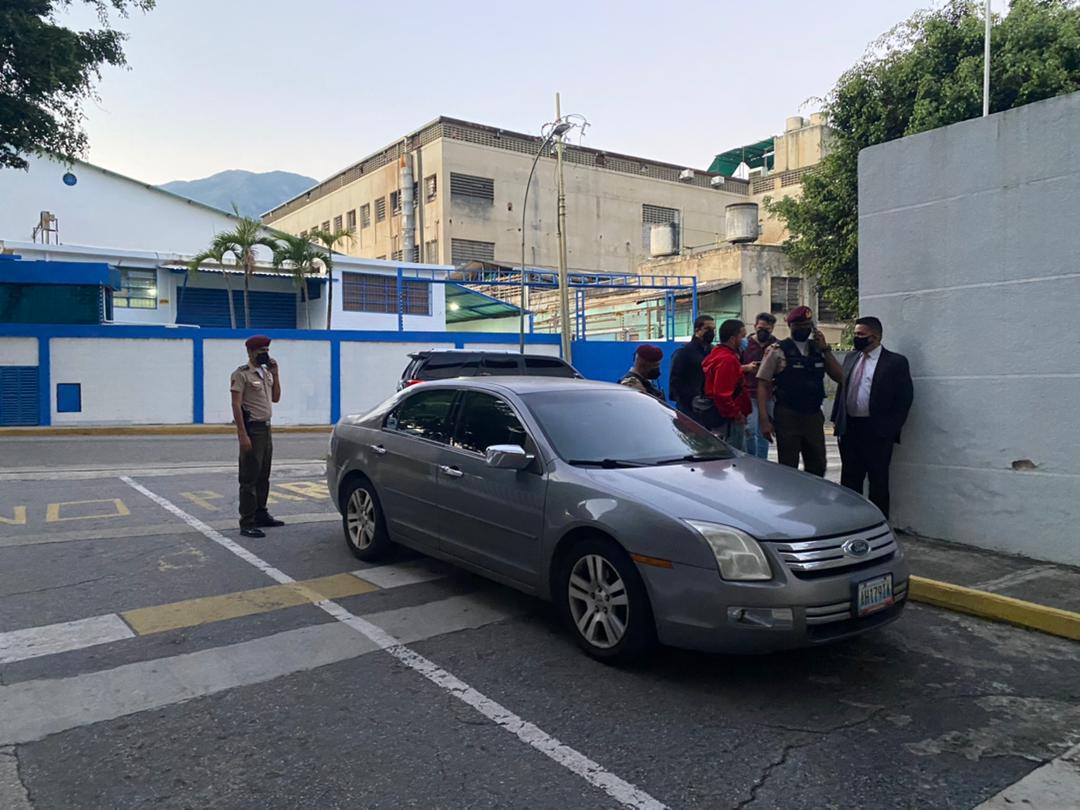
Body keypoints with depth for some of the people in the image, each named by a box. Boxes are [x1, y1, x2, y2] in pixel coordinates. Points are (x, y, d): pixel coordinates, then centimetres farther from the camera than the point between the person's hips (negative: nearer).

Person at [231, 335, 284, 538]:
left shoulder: (266, 372, 14)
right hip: (252, 429, -8)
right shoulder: (241, 374, -10)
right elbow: (236, 405, -15)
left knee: (263, 476, 14)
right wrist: (242, 435, -22)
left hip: (266, 428, 8)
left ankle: (261, 514, 25)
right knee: (249, 478, -7)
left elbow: (276, 398, 15)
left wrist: (275, 373, 6)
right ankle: (247, 523, -4)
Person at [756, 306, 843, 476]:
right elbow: (763, 385, -7)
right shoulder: (778, 350, -5)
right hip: (787, 416, -4)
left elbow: (839, 376, 3)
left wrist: (825, 349, -7)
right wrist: (764, 420, -14)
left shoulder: (818, 348, 8)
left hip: (814, 416, 4)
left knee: (817, 468, 12)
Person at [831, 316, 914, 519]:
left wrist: (891, 428, -12)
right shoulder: (851, 358, 12)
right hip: (849, 428, 5)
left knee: (878, 481, 4)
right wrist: (836, 418, 7)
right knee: (849, 479, 12)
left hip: (877, 432, -5)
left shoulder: (896, 362, -5)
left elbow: (905, 398, -7)